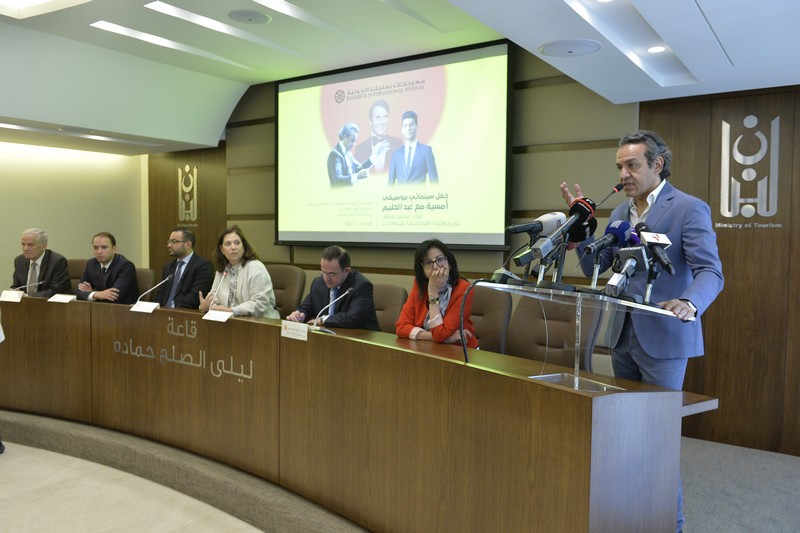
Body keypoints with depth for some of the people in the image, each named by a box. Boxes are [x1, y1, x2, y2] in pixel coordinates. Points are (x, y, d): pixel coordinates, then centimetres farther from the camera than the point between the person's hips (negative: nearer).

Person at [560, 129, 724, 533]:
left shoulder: (689, 209, -10)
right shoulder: (621, 212, 10)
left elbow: (710, 272, -18)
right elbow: (595, 268, 9)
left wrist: (689, 303, -38)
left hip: (663, 338, -7)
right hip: (623, 336, 7)